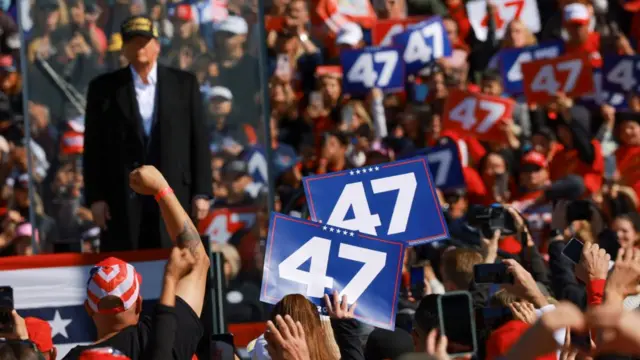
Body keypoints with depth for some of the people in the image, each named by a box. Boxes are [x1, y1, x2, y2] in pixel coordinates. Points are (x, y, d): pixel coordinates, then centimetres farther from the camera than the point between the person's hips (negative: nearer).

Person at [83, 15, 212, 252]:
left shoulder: (184, 84, 9)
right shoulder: (103, 88, 7)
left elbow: (198, 140, 7)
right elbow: (93, 147, 5)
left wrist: (202, 192, 1)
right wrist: (95, 197, -2)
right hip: (122, 198, -1)